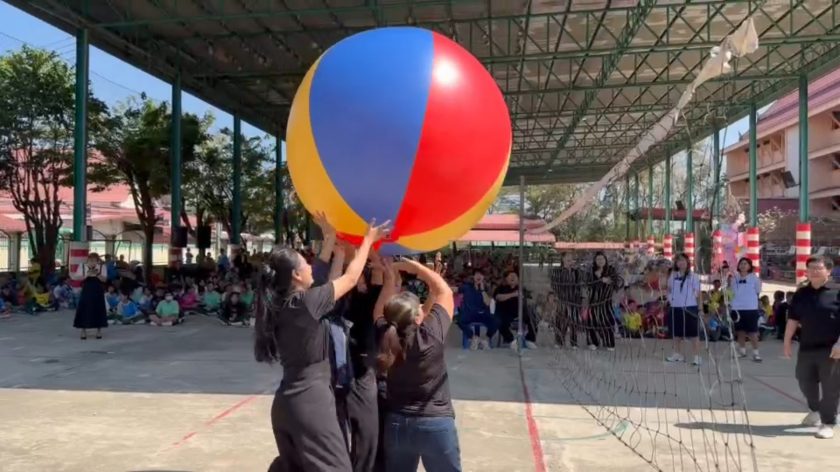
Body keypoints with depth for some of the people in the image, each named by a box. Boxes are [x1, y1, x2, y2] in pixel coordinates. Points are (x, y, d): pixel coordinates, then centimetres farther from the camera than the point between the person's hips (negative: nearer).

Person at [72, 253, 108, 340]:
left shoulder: (102, 267, -1)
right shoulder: (82, 266, 0)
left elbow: (104, 279, -6)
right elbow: (78, 277, -7)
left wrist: (97, 275, -24)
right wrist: (87, 275, -22)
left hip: (98, 292, 0)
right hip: (86, 291, 0)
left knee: (98, 310, 3)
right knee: (84, 310, -1)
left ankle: (99, 331, 15)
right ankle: (83, 331, 10)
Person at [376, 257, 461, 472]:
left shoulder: (386, 336, -10)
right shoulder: (431, 335, -20)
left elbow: (381, 311, 12)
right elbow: (444, 291, -9)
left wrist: (390, 277, 7)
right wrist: (413, 265, -4)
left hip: (396, 424, 4)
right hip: (436, 424, -4)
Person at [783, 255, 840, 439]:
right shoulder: (801, 294, 9)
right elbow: (793, 319, 12)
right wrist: (788, 341, 10)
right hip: (806, 347, 5)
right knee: (805, 381, 15)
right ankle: (815, 410, 41)